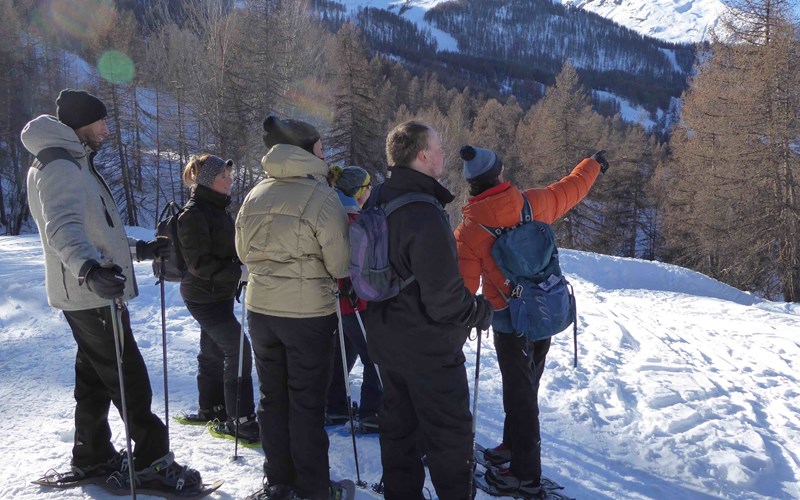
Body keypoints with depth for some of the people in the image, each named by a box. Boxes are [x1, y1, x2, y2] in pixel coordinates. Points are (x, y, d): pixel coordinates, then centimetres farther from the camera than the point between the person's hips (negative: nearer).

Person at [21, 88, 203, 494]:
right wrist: (88, 269, -53)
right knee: (129, 379, -5)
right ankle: (152, 463, 2)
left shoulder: (73, 165, 17)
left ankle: (92, 458, 30)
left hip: (89, 292, 11)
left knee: (95, 378, 18)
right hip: (94, 294, -11)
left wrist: (139, 249, 32)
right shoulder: (60, 168, -17)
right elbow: (63, 228, -36)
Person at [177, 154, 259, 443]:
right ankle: (240, 419, -3)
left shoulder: (218, 208, 11)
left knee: (213, 350, 18)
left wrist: (239, 273, 9)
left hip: (221, 292, 9)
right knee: (238, 349, -10)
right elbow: (198, 263, -23)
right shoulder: (194, 214, -18)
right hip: (204, 296, -9)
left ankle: (211, 409, 32)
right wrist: (239, 271, -26)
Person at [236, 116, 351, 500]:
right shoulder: (321, 197, -15)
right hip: (308, 312, -5)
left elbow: (244, 252, 12)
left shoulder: (254, 195, 1)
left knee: (272, 396, 15)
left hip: (261, 307, 5)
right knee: (307, 401, 6)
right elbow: (340, 264, -13)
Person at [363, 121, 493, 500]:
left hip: (386, 341, 8)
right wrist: (482, 312, -9)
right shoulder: (425, 216, -29)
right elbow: (445, 301, -28)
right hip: (429, 349, -8)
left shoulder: (376, 201, -1)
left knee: (398, 426, 21)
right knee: (450, 434, 10)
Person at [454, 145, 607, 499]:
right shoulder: (534, 202, -9)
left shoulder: (469, 230, -17)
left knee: (519, 393, 7)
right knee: (526, 385, 21)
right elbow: (572, 188, 10)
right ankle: (515, 445, 41)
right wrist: (594, 164, 29)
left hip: (511, 321, -4)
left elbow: (463, 286, -14)